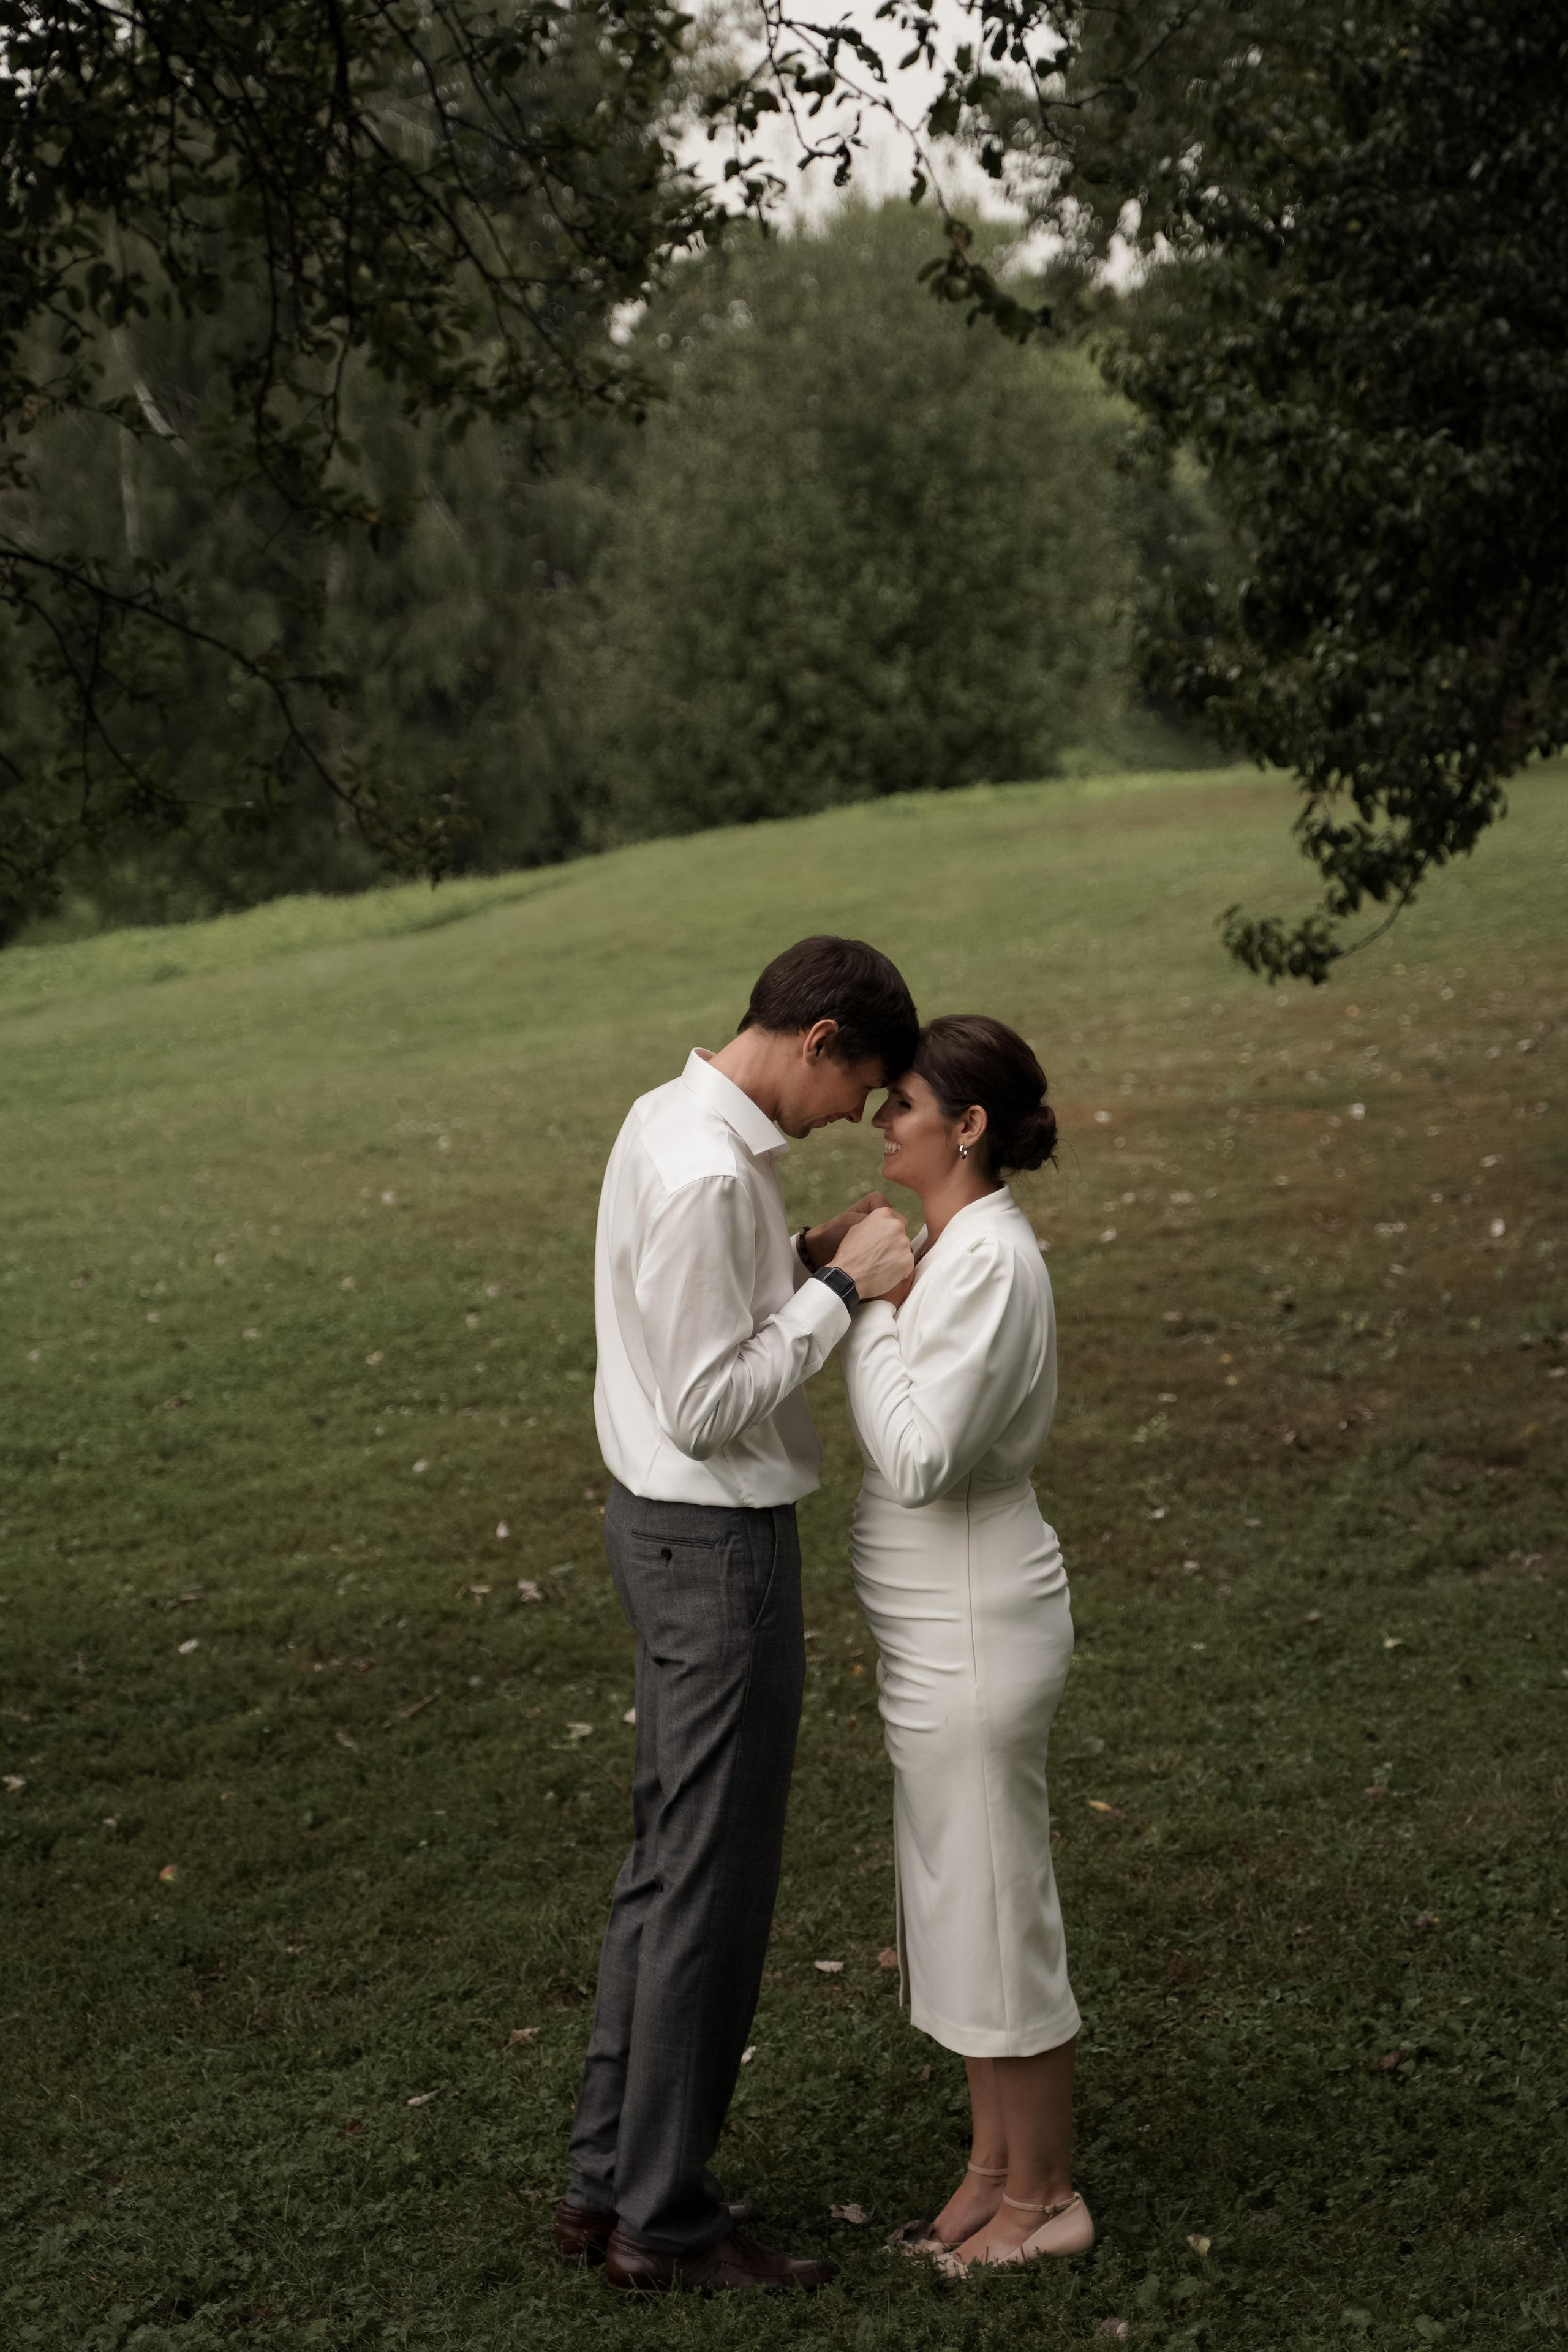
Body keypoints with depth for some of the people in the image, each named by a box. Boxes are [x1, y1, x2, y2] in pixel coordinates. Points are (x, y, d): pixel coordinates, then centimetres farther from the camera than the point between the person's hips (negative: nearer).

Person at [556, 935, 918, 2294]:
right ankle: (666, 2217, 15)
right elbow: (708, 1405, -23)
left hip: (667, 1524, 10)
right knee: (715, 1882, 2)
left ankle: (608, 2178, 28)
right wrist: (840, 1290, -17)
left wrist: (810, 1264, 4)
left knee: (668, 1861, 18)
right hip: (718, 1541, -10)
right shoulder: (710, 1175, -24)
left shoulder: (669, 1121, 7)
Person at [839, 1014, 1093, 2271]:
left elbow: (920, 1461, -29)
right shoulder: (960, 1242, 8)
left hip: (974, 1634, -10)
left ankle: (1043, 2195, 20)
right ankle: (998, 2165, 32)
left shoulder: (988, 1260, -22)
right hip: (947, 1626, 10)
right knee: (960, 1897, 18)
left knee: (993, 1908, 4)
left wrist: (870, 1306, -20)